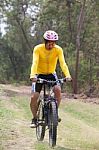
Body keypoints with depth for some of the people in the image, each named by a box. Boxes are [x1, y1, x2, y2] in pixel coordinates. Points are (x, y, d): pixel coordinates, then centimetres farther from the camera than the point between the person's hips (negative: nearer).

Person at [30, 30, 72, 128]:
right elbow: (35, 63, -33)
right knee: (34, 97, -13)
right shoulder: (38, 49, -22)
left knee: (58, 90, -28)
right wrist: (33, 75, -51)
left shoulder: (58, 49, -18)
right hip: (39, 75, -1)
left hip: (51, 74, 1)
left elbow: (62, 63, -28)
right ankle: (34, 118, 9)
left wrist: (67, 75, -45)